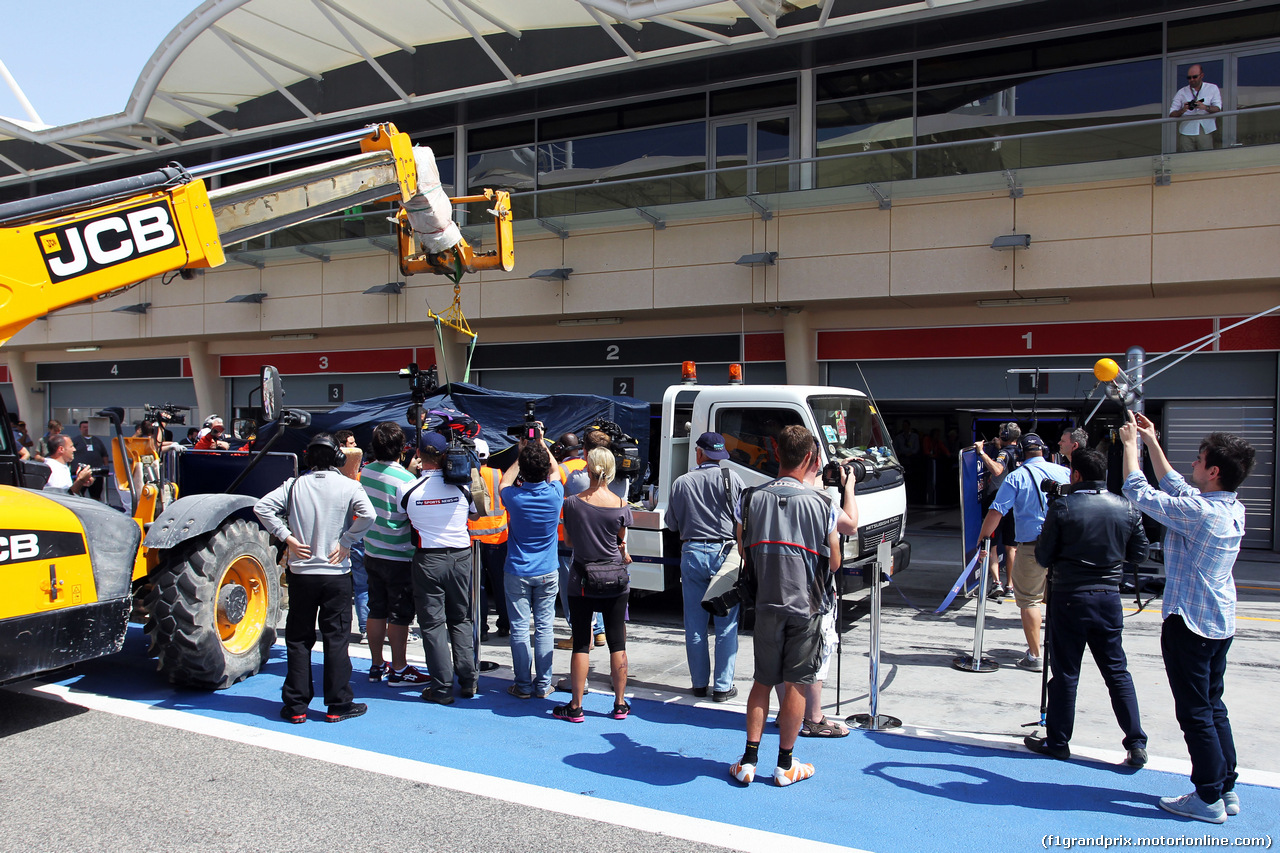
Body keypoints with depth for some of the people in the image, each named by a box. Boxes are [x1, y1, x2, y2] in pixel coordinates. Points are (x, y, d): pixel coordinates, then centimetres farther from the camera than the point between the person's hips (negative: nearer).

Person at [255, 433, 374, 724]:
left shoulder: (294, 485, 1)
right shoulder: (348, 486, -5)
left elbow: (262, 507, -9)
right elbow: (367, 514, -20)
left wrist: (288, 538, -6)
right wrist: (346, 542, -10)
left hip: (301, 572, 2)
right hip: (336, 573, -1)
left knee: (298, 638, 11)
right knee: (336, 639, 6)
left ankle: (296, 705, 14)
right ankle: (338, 705, 10)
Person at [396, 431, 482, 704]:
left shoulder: (407, 489, -10)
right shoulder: (463, 487, -6)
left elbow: (404, 515, 7)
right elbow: (476, 514, 11)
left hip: (428, 560, -2)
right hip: (460, 556, 2)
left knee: (433, 622, 6)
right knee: (461, 619, 15)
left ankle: (442, 687, 8)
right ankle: (467, 680, 19)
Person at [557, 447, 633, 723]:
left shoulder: (572, 503, -9)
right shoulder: (620, 505, -8)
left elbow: (568, 541, 3)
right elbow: (622, 543, 4)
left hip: (582, 581, 0)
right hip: (615, 579, 1)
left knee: (581, 643, 5)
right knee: (617, 643, 9)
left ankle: (576, 707, 10)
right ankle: (620, 704, 17)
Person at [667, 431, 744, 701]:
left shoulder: (681, 482, 3)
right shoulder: (730, 478, -3)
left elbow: (672, 524, 11)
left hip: (692, 553, 2)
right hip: (725, 553, -2)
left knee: (694, 625, 10)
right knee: (726, 625, 4)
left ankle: (699, 683, 17)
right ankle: (723, 686, 6)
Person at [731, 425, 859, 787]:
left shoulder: (751, 498, -4)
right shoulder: (820, 503, -9)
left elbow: (743, 549, 10)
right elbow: (851, 525, 11)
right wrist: (848, 487, 25)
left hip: (766, 605, 2)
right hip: (807, 607, -2)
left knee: (762, 681, 14)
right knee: (795, 683, 8)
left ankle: (749, 760, 16)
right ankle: (785, 765, 17)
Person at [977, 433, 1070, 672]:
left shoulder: (1016, 477, -5)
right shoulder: (1064, 473, 4)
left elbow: (996, 512, -9)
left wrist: (981, 542, -2)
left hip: (1031, 546, -4)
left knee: (1029, 600, 4)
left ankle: (1035, 656, 4)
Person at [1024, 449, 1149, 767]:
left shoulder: (1062, 507, -10)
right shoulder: (1127, 508, 0)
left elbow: (1043, 556, -5)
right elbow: (1138, 554, 8)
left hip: (1069, 598, -3)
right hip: (1109, 598, 3)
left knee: (1065, 673, 5)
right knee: (1117, 671, 11)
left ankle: (1057, 742, 14)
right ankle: (1136, 744, 10)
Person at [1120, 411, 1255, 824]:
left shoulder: (1198, 512, -23)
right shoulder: (1234, 508, 3)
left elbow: (1139, 492, -14)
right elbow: (1175, 487, 18)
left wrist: (1130, 443, -2)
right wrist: (1152, 442, 20)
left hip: (1189, 624, -9)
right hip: (1220, 623, 9)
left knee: (1195, 713, 1)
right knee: (1213, 708, 18)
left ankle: (1209, 799, 10)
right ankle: (1227, 790, 26)